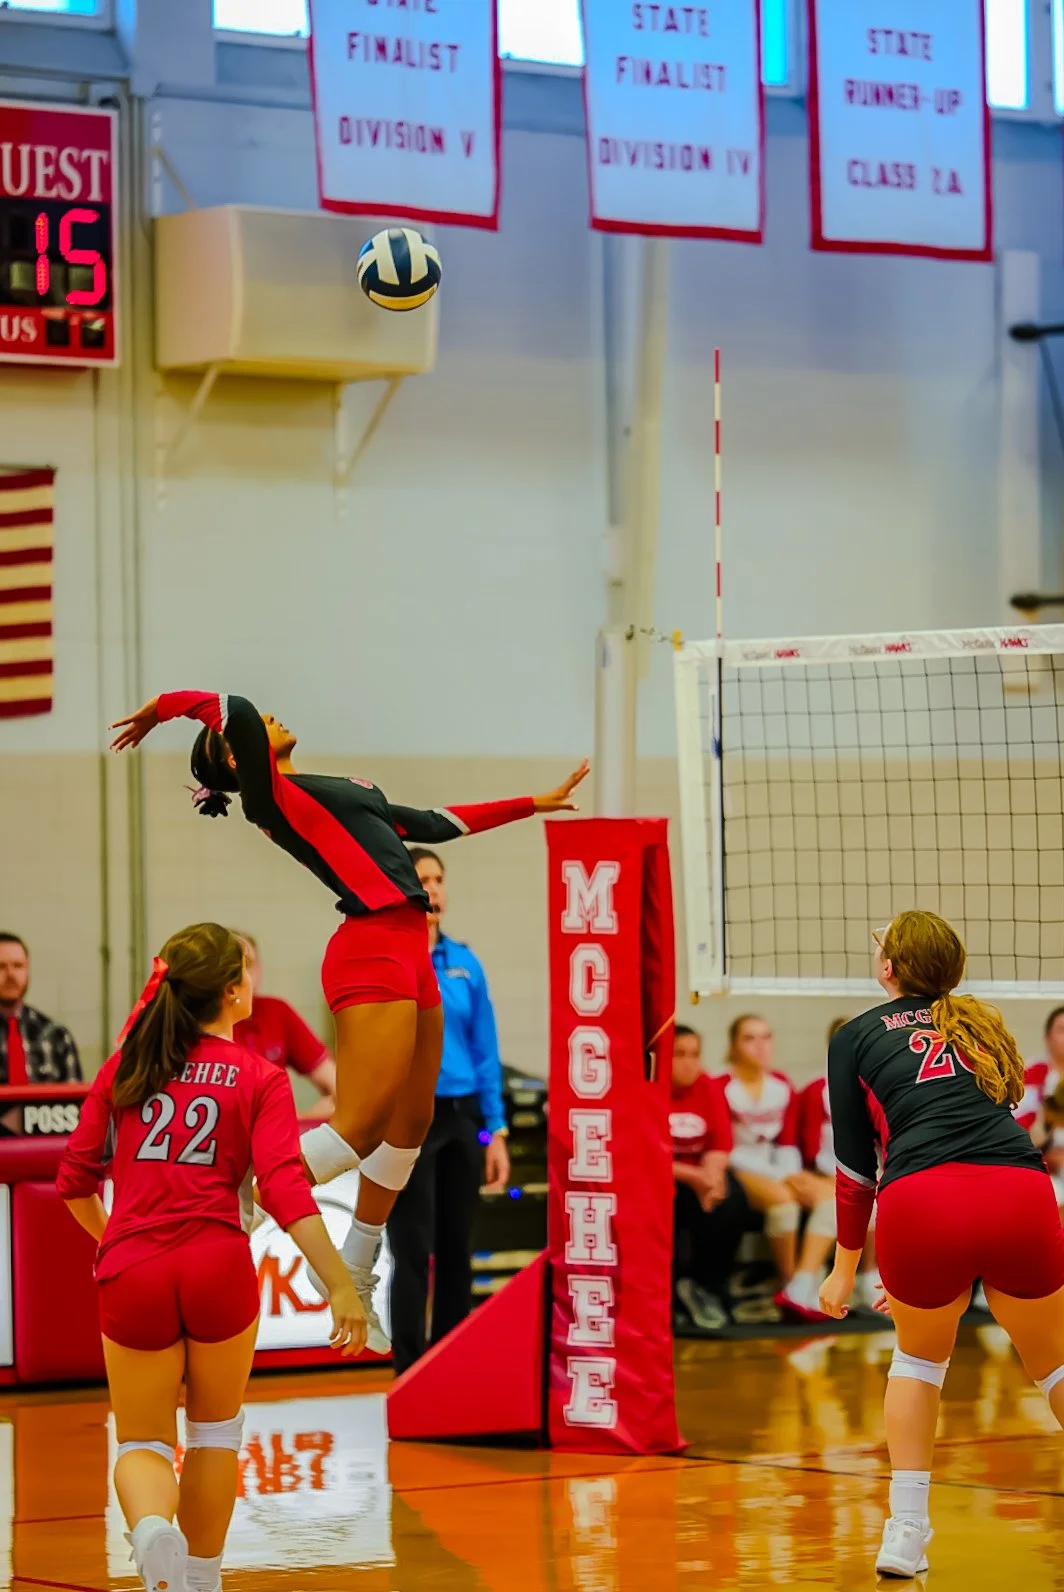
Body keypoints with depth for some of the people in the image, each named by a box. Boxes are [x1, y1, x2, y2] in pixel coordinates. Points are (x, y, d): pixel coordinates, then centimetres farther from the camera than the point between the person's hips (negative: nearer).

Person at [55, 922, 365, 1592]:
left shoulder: (125, 1066, 9)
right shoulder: (260, 1078, 1)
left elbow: (75, 1179, 13)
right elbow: (285, 1188, -11)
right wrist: (341, 1286, -12)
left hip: (132, 1276, 1)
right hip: (218, 1265, -1)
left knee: (144, 1442, 11)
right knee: (215, 1429, 22)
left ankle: (152, 1528, -21)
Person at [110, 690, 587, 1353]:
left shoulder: (334, 791, 25)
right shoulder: (271, 797, -2)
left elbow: (435, 824, 31)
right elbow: (233, 710, -19)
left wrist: (536, 803, 35)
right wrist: (161, 709, -2)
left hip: (410, 952, 9)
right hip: (371, 955, -9)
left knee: (411, 1123, 10)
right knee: (358, 1129, -18)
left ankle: (355, 1289, 18)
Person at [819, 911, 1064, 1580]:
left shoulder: (857, 1037, 20)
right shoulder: (982, 1025, 31)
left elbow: (855, 1165, 18)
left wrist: (846, 1268, 30)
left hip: (921, 1205, -2)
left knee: (920, 1356, 27)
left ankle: (906, 1535, 18)